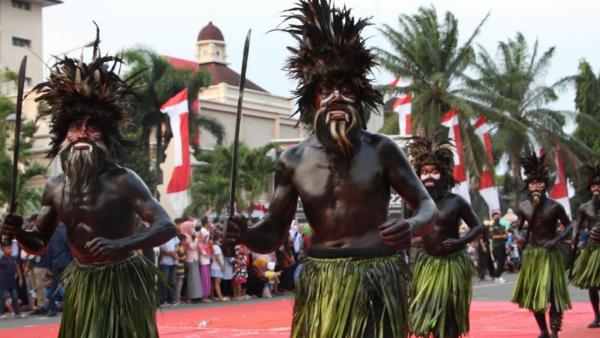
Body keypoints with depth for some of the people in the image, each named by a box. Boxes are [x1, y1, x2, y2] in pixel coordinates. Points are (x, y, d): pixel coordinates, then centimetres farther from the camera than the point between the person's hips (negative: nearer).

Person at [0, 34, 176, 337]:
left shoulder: (122, 181, -16)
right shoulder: (55, 188, 2)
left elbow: (167, 226, -24)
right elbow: (39, 244, 12)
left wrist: (121, 245, -40)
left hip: (123, 283, -6)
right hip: (82, 286, 6)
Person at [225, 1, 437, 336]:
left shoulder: (381, 149, -4)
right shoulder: (293, 161, 1)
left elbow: (428, 206, 0)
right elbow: (274, 235, 6)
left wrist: (411, 226, -24)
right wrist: (244, 234, -17)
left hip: (377, 280, -2)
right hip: (320, 284, 2)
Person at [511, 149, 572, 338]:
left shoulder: (554, 206, -11)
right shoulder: (523, 207, -1)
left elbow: (569, 226, -1)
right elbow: (518, 228, 10)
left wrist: (557, 240, -17)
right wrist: (520, 236, -12)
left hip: (551, 255, -4)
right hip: (531, 255, 4)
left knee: (553, 295, -6)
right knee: (532, 296, 11)